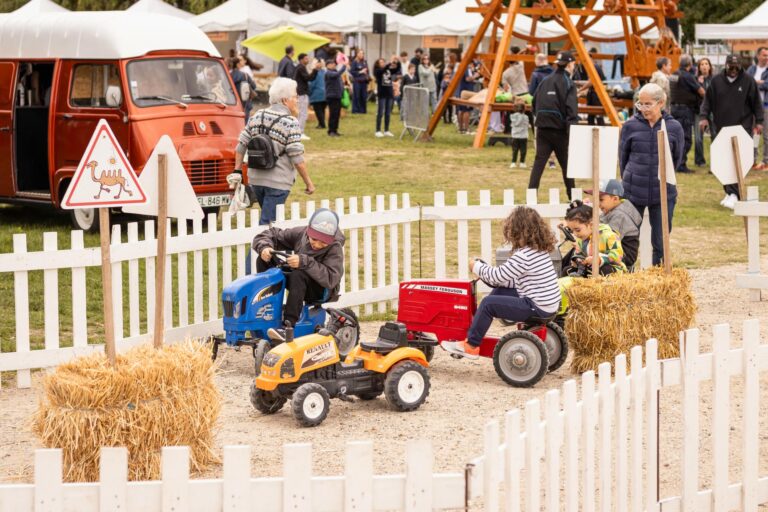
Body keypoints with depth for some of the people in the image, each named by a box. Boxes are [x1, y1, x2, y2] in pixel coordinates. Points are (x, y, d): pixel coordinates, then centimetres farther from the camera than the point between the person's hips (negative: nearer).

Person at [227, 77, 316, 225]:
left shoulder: (257, 116, 7)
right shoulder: (290, 122, -12)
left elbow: (241, 146, 9)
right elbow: (297, 159, -16)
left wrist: (237, 171, 16)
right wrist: (309, 183, -8)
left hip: (255, 179, 7)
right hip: (278, 182, -7)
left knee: (271, 219, 22)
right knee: (268, 224, -4)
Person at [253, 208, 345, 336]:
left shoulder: (335, 248, -21)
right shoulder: (300, 233, -9)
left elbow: (330, 278, -35)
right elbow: (270, 235, -1)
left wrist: (305, 262, -42)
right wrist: (264, 247, -25)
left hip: (322, 290, -6)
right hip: (298, 282, 6)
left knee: (298, 275, -39)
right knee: (264, 260, -11)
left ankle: (288, 325, -45)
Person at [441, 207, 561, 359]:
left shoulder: (523, 255, -20)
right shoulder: (540, 250, 10)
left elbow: (498, 276, -14)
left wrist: (476, 266, 3)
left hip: (537, 307, -10)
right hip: (549, 303, 10)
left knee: (489, 303, -9)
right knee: (499, 291, 19)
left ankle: (471, 346, 0)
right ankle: (476, 330, 22)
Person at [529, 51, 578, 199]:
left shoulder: (545, 81, 10)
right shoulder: (568, 83, -8)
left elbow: (535, 104, 12)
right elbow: (571, 110, -16)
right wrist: (572, 131, -16)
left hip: (542, 128, 4)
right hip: (559, 130, -4)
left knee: (539, 162, 0)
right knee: (566, 163, 9)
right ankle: (572, 195, 17)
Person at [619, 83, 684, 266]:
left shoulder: (674, 128, -1)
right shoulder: (630, 126, -2)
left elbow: (677, 159, 11)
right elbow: (622, 158, 9)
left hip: (663, 192, 0)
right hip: (633, 192, 0)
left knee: (661, 242, 6)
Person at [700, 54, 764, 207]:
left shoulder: (748, 80, 0)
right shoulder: (717, 80, 5)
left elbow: (756, 103, 5)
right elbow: (708, 100, 9)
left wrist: (759, 121, 1)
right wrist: (704, 117, -4)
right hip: (722, 127, 3)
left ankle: (734, 194, -18)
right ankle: (729, 192, 17)